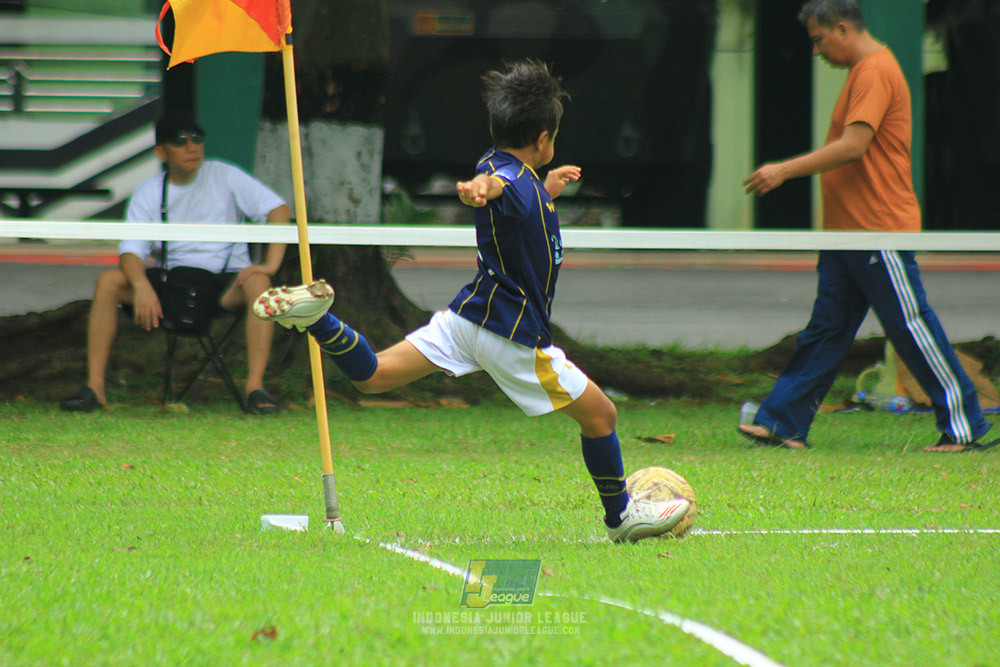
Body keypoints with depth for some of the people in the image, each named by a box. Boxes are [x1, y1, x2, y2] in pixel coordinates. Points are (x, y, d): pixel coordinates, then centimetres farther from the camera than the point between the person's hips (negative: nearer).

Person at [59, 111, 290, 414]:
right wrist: (142, 287, -32)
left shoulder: (224, 177, -4)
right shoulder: (148, 194, 0)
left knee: (258, 282, -35)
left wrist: (271, 264, -24)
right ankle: (95, 387, -22)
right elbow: (130, 250, -11)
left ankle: (255, 387, -35)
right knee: (108, 280, -21)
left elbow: (279, 210, -10)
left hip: (225, 279, -2)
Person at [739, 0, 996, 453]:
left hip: (879, 229, -10)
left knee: (912, 327, -5)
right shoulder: (862, 71, 17)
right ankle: (782, 424, 6)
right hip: (847, 230, 10)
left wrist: (784, 171, -20)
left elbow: (852, 146, -23)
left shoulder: (875, 72, -15)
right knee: (824, 331, 7)